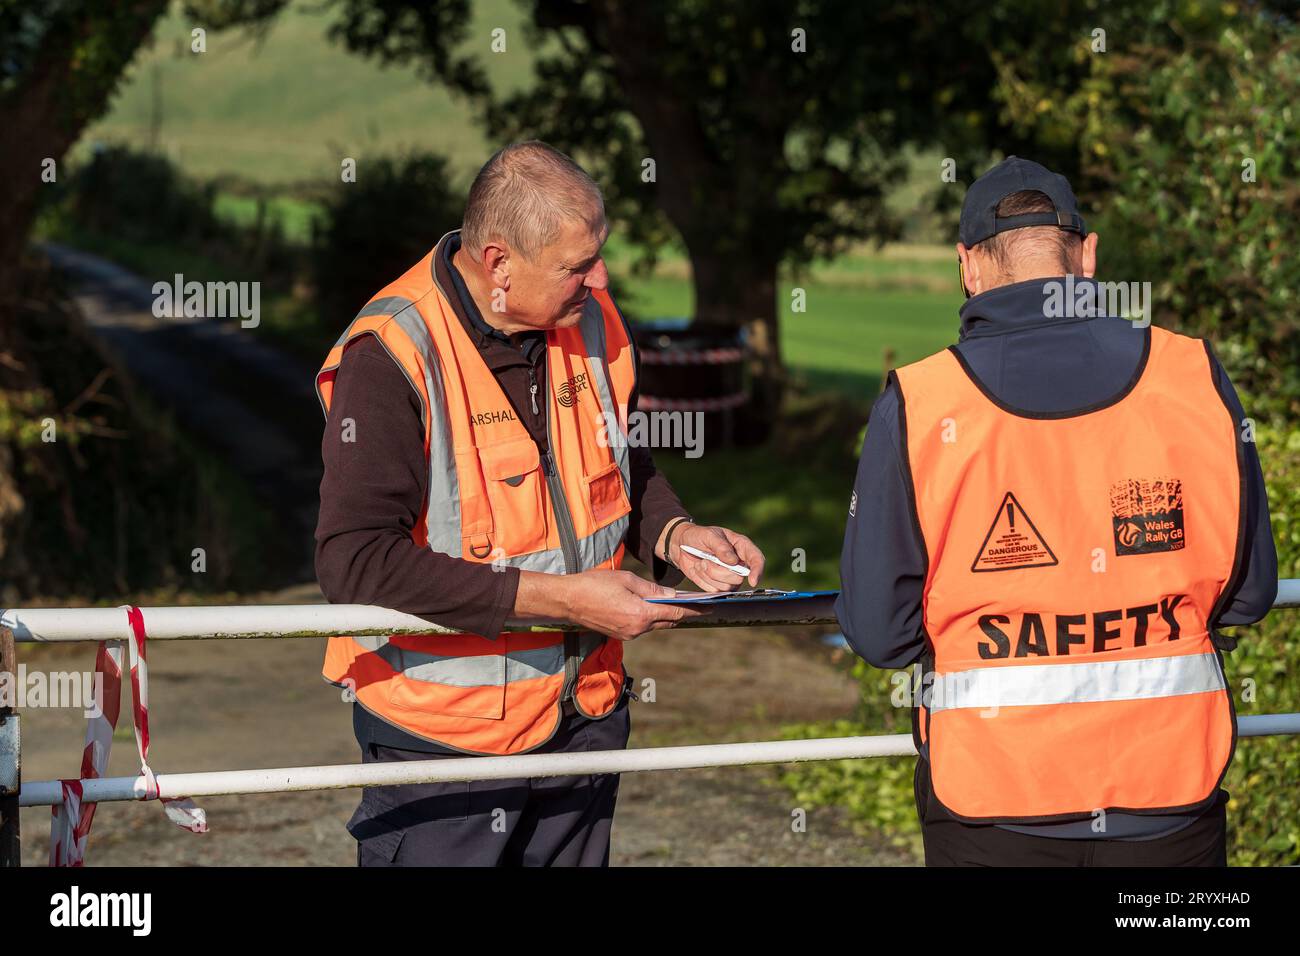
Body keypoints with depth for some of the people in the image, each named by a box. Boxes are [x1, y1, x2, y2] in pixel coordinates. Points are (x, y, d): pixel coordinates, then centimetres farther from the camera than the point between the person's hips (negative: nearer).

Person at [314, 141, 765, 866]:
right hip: (442, 737, -6)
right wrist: (560, 597, -26)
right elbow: (355, 560, -27)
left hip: (584, 718, 6)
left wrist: (674, 536, -3)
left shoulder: (593, 323, 0)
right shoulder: (391, 357, -21)